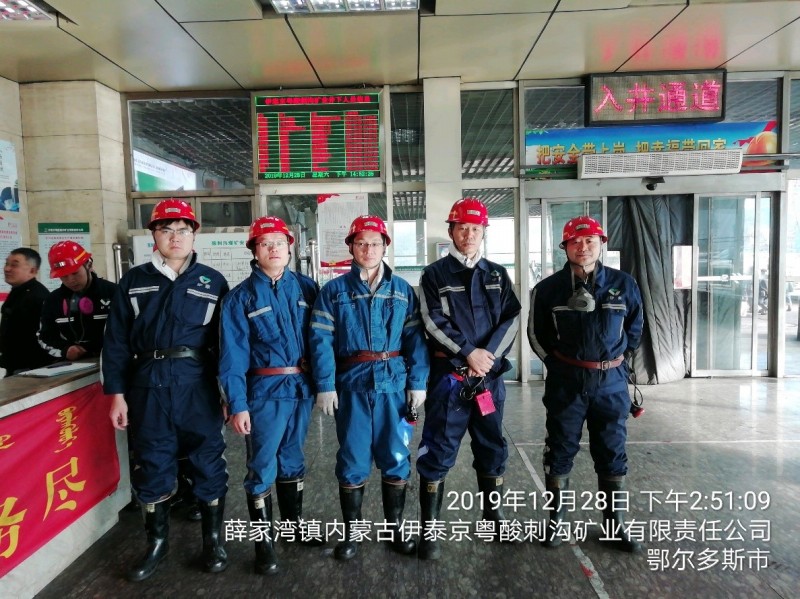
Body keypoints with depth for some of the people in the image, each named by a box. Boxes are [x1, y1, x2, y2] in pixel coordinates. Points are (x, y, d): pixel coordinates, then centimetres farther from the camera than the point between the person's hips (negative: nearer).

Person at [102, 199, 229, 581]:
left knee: (207, 461, 7)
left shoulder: (213, 282, 4)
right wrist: (116, 392, 1)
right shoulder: (134, 281, 7)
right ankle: (157, 542, 31)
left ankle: (212, 539, 26)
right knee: (152, 464, 11)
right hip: (148, 384, 2)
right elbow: (116, 341, 6)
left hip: (199, 384, -1)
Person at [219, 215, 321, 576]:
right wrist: (237, 405, -12)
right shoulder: (240, 297, -4)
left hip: (302, 387, 3)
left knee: (292, 460, 19)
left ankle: (295, 524, 38)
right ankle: (264, 542, 24)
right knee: (262, 468, 5)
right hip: (265, 391, -3)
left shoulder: (306, 288, 3)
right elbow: (232, 356, -7)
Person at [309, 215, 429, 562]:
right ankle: (350, 532, 27)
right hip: (351, 385, -1)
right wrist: (325, 385, -10)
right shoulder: (334, 291, 4)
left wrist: (417, 382, -4)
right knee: (352, 461, 8)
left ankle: (395, 528, 28)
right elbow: (321, 339, -2)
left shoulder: (403, 290, 8)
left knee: (396, 458, 9)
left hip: (394, 384, 1)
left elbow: (415, 337, 4)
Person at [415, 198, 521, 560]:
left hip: (490, 375, 4)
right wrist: (469, 353, -16)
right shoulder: (435, 275, 0)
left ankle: (494, 516, 34)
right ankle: (429, 529, 12)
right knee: (438, 452, 0)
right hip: (449, 375, -4)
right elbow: (434, 322, -9)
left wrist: (488, 354, -11)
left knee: (492, 448, 16)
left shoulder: (497, 275, 11)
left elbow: (512, 319, 2)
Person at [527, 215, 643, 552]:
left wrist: (615, 358, 11)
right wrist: (556, 363, 7)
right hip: (565, 382, -1)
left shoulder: (623, 284, -2)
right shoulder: (549, 289, -4)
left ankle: (614, 525, 26)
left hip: (611, 383, 1)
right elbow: (536, 334, 8)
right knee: (560, 452, 8)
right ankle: (556, 520, 24)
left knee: (612, 454, 11)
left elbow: (635, 328, 13)